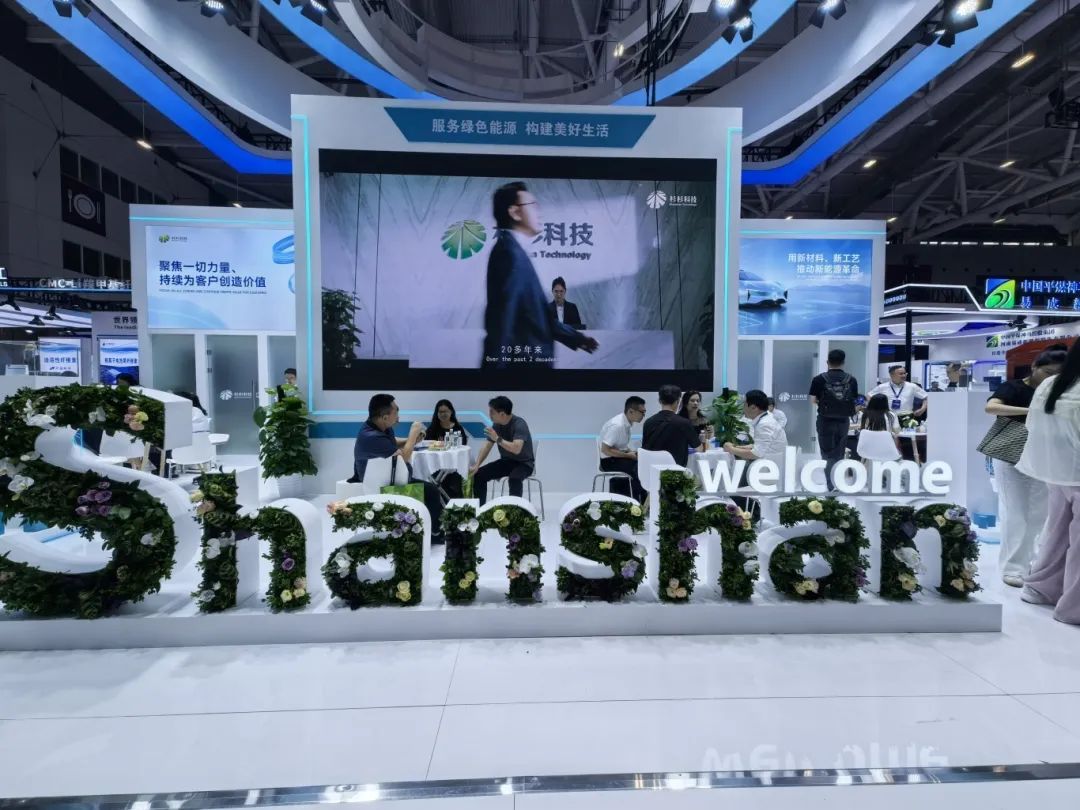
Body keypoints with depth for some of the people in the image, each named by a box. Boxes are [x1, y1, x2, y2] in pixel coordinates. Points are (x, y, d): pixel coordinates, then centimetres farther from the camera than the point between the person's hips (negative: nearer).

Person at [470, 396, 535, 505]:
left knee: (514, 478, -38)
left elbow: (516, 449, -36)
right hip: (506, 461, 7)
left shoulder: (519, 424, -24)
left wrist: (497, 438, -32)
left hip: (524, 462, -7)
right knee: (479, 474, -7)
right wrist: (476, 465, -7)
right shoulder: (496, 425, -2)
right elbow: (487, 446, 3)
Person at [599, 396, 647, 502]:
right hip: (609, 460, -8)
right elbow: (605, 450, -24)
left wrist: (630, 452, -3)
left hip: (619, 457, 8)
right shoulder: (617, 425, -24)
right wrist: (628, 455, -18)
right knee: (639, 470, -21)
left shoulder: (628, 422, 1)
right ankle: (638, 502, -5)